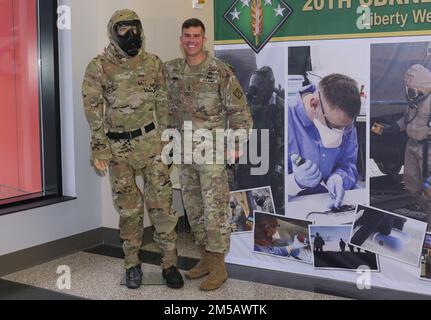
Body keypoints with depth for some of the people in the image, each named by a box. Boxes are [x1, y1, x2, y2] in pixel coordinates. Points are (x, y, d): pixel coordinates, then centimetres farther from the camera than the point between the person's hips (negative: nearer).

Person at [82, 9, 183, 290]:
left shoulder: (154, 63, 3)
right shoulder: (99, 67, -2)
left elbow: (162, 104, 9)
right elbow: (93, 109, -3)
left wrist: (163, 139, 9)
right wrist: (99, 147, -9)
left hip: (150, 141, 1)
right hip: (118, 146, 0)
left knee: (161, 201, -2)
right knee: (129, 207, 7)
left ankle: (170, 263, 9)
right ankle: (133, 264, 22)